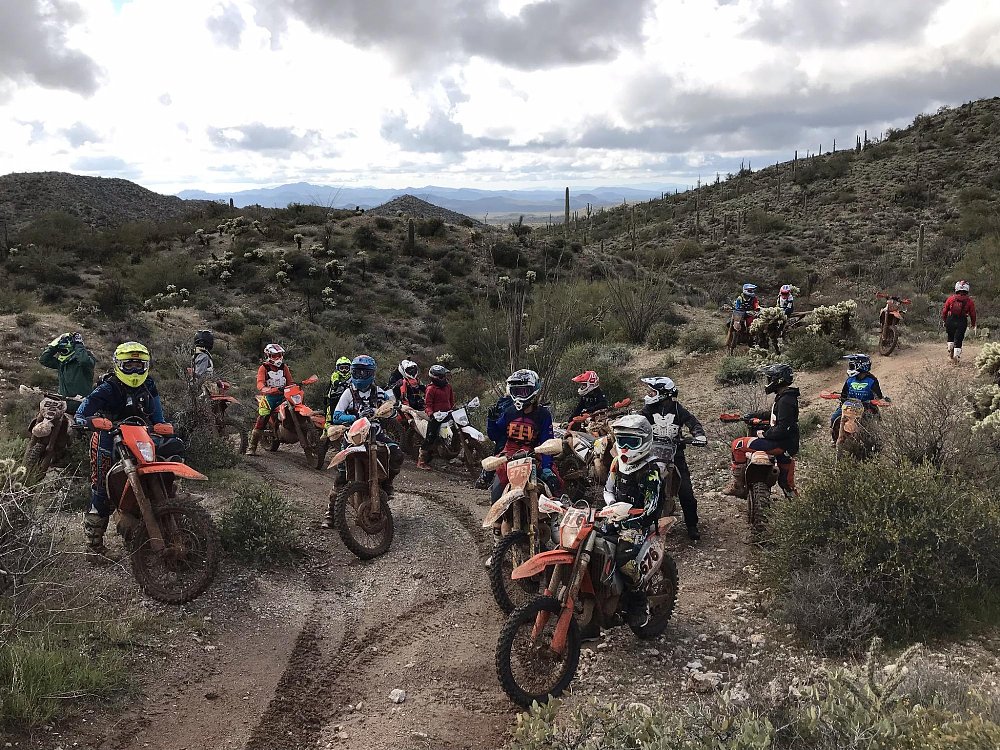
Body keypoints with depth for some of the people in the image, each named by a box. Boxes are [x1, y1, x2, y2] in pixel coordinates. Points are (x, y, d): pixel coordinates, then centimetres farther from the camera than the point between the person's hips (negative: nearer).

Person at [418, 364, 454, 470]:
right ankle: (421, 460, -5)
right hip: (435, 416, -7)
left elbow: (451, 400, 26)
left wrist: (453, 409, 22)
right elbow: (427, 404, -11)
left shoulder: (448, 386, 11)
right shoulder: (431, 389, -10)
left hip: (447, 414, 7)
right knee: (431, 437, -10)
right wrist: (430, 413, -26)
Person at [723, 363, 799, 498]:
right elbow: (775, 415, 29)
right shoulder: (785, 396, 12)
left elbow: (783, 429, -26)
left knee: (738, 445, -10)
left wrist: (764, 434, -15)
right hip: (789, 445, 10)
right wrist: (753, 415, 27)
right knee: (785, 482, 22)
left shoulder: (785, 401, -20)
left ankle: (738, 484, -6)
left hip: (781, 444, -10)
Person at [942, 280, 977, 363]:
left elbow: (944, 311, 3)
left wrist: (944, 320, 19)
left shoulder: (951, 298, -2)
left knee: (951, 337, 22)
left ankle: (950, 352, 18)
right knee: (958, 340, 5)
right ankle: (956, 356, 4)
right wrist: (973, 324, 18)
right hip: (962, 322, -1)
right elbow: (973, 313, 2)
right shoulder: (969, 301, -3)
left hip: (950, 321, 1)